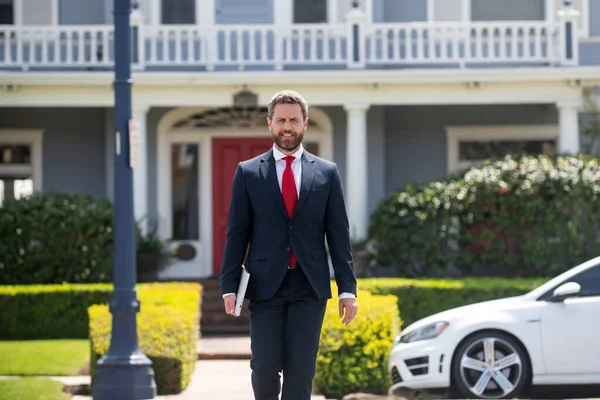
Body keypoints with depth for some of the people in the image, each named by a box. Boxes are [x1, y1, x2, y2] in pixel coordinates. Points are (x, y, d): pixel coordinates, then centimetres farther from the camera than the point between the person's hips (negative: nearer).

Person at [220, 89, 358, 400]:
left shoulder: (326, 173, 7)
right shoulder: (248, 173, 6)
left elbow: (339, 234, 6)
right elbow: (236, 233, 5)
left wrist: (347, 289, 1)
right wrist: (229, 285, -3)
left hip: (310, 286, 1)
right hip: (265, 284, -1)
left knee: (301, 370, -3)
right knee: (265, 366, -6)